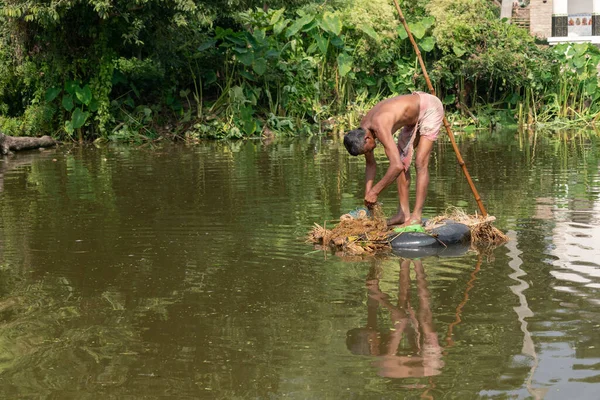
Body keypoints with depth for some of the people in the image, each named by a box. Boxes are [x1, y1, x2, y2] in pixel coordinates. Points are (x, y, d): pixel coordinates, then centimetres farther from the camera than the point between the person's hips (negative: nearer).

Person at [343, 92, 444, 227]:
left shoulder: (380, 128, -38)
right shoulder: (363, 130, -9)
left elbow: (397, 165, -46)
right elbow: (371, 165, 5)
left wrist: (375, 191, -37)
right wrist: (368, 193, -6)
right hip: (414, 116, 9)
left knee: (420, 162, -16)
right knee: (402, 159, 6)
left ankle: (416, 216, -15)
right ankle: (404, 214, 8)